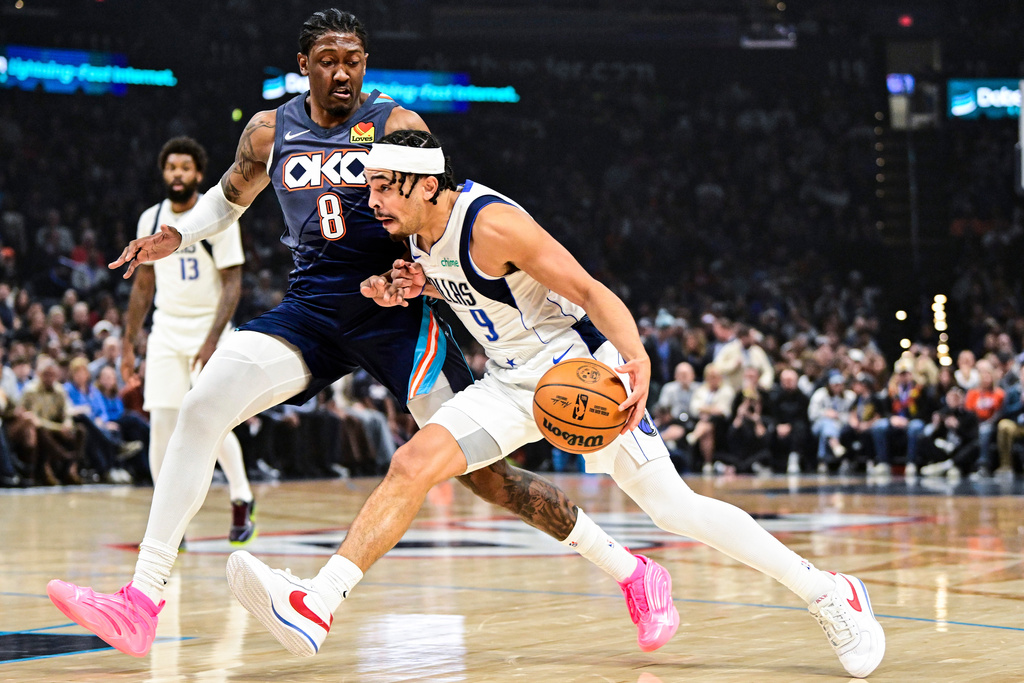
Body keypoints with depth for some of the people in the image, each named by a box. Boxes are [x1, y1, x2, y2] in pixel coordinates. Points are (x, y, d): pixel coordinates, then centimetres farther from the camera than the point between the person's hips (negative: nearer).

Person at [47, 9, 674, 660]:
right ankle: (142, 604, -17)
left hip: (395, 313, -4)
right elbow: (231, 196, 27)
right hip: (310, 308, 4)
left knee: (484, 472, -8)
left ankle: (634, 573, 8)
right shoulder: (269, 132, 7)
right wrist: (176, 236, 8)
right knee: (203, 406, -18)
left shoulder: (399, 127, -6)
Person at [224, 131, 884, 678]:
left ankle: (829, 593, 3)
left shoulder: (491, 223, -23)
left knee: (674, 507, -8)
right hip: (513, 382, 7)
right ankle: (316, 605, -16)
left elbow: (589, 290, -25)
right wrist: (404, 286, 2)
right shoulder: (417, 232, 1)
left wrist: (637, 358, -42)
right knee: (413, 465, -11)